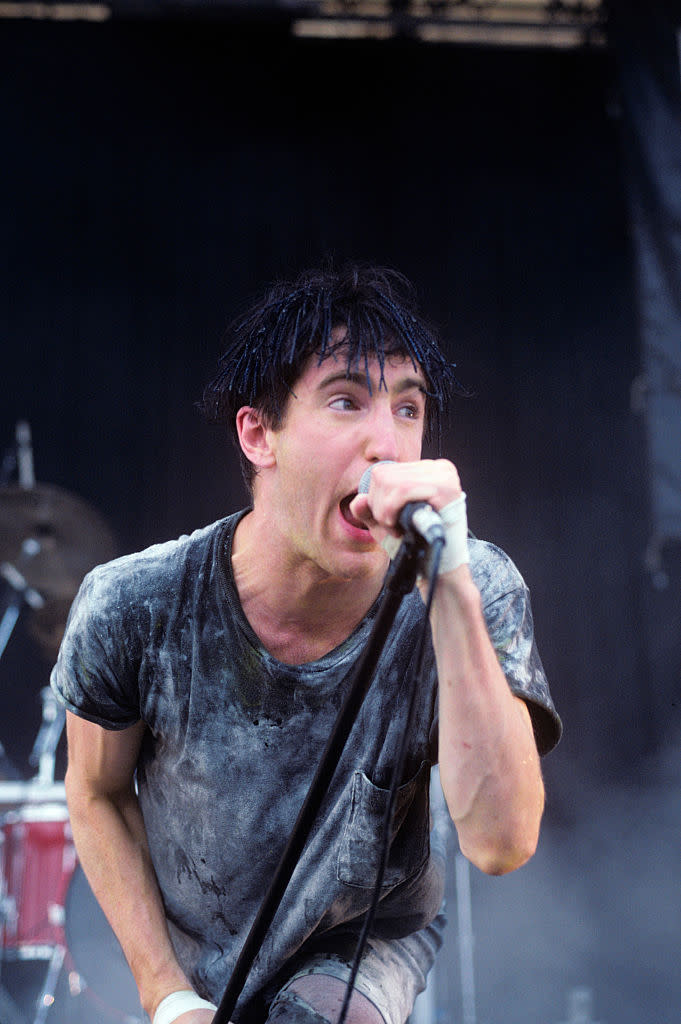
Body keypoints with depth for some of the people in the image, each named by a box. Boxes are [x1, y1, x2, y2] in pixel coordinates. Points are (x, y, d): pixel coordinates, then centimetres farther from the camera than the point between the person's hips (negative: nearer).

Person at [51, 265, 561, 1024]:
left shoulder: (471, 592, -26)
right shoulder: (131, 610, -24)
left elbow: (500, 843, -36)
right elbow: (99, 795, -6)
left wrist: (449, 581, -43)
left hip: (371, 938, 0)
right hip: (191, 955, 1)